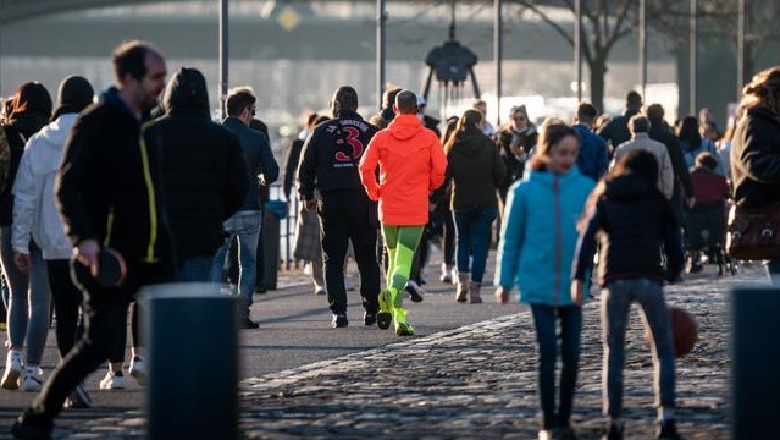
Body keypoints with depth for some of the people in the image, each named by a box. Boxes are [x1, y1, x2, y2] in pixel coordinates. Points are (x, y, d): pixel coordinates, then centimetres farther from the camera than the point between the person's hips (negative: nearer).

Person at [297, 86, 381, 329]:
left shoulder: (321, 131, 3)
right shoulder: (370, 131, 4)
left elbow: (306, 166, 6)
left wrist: (307, 195, 17)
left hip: (331, 200, -1)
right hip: (364, 200, 1)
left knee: (333, 259, 3)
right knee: (367, 258, 10)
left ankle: (338, 311, -5)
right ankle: (371, 310, 11)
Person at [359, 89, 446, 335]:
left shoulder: (382, 137, 2)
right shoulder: (429, 138, -1)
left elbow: (365, 167, -8)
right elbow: (440, 168, -10)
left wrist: (374, 192, 7)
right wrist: (429, 187, 10)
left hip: (388, 209, 2)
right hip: (415, 209, -2)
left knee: (393, 259, 16)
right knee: (404, 262, -5)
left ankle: (396, 313, 8)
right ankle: (392, 292, -36)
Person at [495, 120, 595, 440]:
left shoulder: (586, 188, -3)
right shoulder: (525, 191, -4)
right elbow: (511, 238, 4)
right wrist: (505, 281, 6)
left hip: (573, 285, 1)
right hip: (539, 284, -1)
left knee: (571, 355, 7)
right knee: (548, 354, -3)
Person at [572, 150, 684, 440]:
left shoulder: (604, 200, 17)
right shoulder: (659, 203, 15)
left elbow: (587, 238, 1)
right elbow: (674, 247, 10)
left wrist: (579, 278, -5)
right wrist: (671, 273, 28)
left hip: (614, 280, 1)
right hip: (649, 279, -1)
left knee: (613, 353, 12)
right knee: (663, 351, 9)